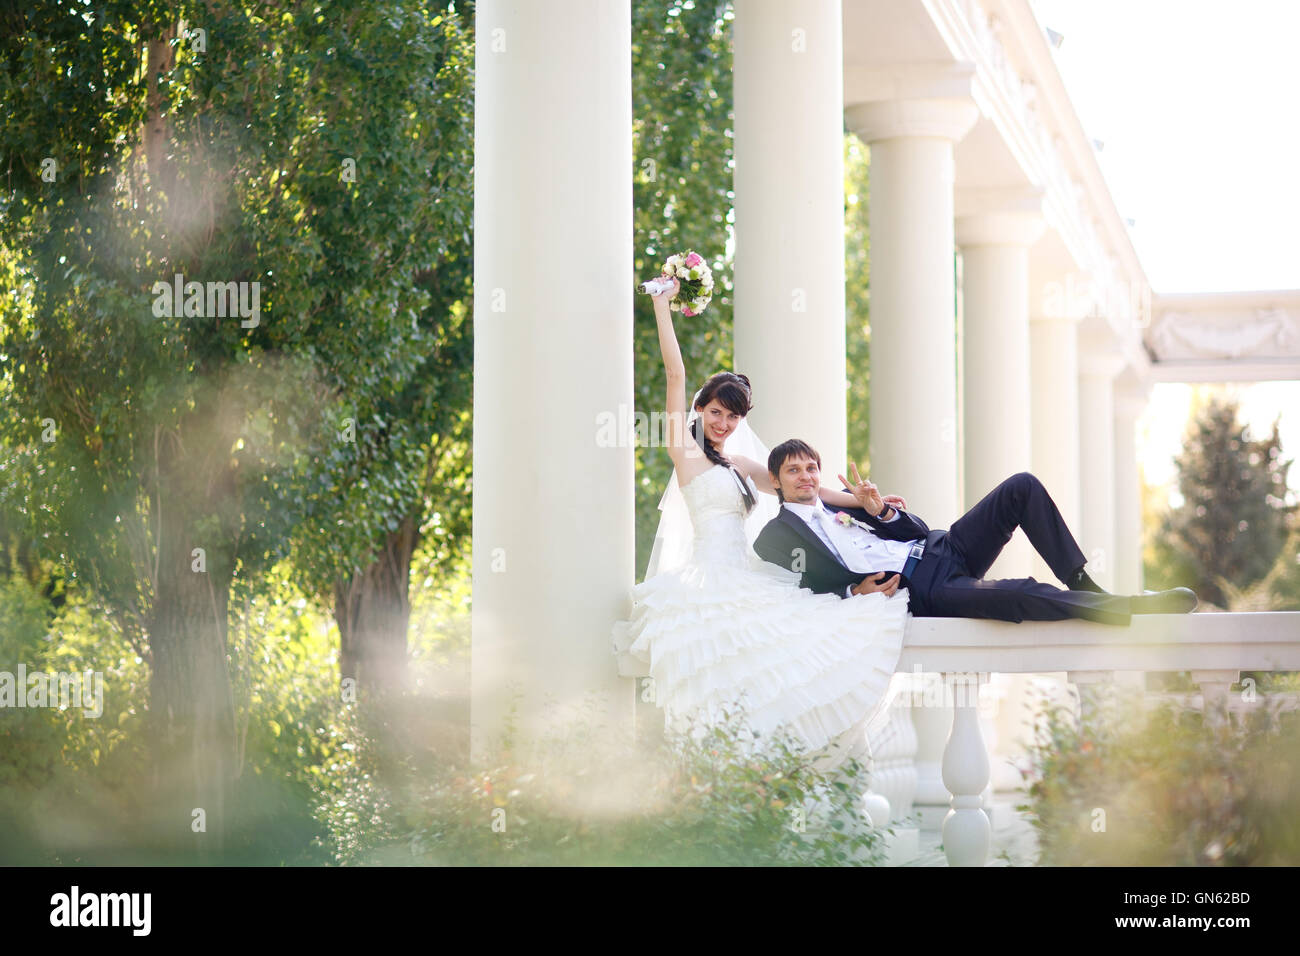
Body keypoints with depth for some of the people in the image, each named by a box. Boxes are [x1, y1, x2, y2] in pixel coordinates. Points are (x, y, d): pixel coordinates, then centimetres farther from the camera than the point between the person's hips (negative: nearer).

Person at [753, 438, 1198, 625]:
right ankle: (1128, 607, -23)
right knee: (1015, 595, -34)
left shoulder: (839, 500, 24)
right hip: (919, 592, -7)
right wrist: (854, 593, -16)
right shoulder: (777, 537, 8)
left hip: (941, 549, 7)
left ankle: (1082, 584, -9)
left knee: (1023, 487, -9)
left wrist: (881, 510, -1)